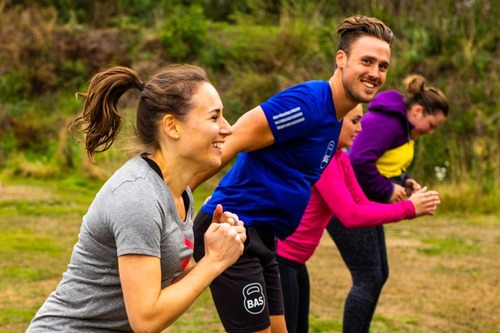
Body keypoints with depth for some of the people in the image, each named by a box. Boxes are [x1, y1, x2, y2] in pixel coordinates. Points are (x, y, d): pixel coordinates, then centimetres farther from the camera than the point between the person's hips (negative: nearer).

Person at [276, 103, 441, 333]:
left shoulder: (339, 159, 9)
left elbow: (362, 205, 6)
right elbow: (350, 215, -25)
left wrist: (412, 208, -7)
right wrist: (408, 209, -19)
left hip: (293, 262, 10)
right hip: (276, 258, -10)